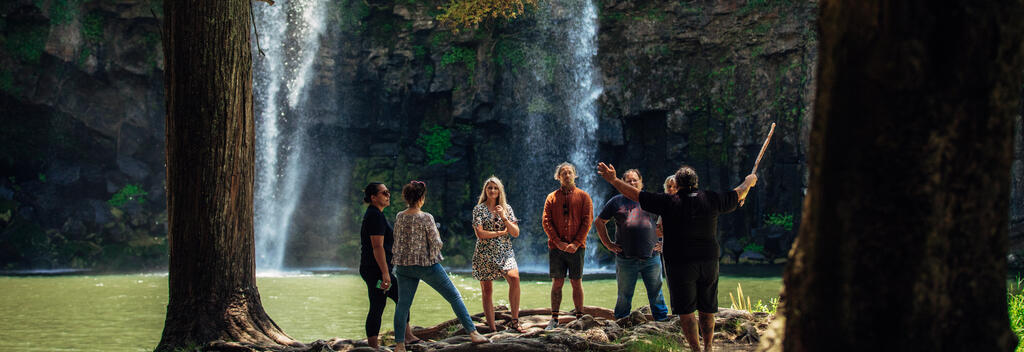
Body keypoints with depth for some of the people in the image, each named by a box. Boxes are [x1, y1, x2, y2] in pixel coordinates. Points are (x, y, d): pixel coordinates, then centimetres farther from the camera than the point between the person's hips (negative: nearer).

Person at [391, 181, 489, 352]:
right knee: (454, 296, 4)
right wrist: (437, 235, 10)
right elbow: (435, 243, -10)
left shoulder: (399, 217, 1)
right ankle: (473, 333, 3)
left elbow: (397, 240, 11)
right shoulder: (426, 218, -14)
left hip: (403, 265, 5)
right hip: (426, 264, -4)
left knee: (403, 304, 8)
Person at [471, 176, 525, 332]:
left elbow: (516, 233, 3)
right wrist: (501, 233, -4)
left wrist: (504, 218, -9)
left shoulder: (507, 208, 10)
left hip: (505, 252, 1)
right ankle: (492, 328, 6)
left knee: (514, 278, -25)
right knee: (487, 291, -2)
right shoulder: (479, 209, 1)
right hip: (485, 254, -1)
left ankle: (514, 321, -19)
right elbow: (480, 233, -10)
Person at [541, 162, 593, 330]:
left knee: (576, 282, 1)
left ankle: (580, 318, 6)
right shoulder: (552, 197, 10)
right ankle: (554, 319, 5)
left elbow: (587, 221, 0)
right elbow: (546, 221, 4)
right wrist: (558, 242, -9)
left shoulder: (583, 196, 7)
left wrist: (576, 243, -10)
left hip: (576, 247, -1)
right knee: (557, 283, 2)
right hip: (556, 247, 1)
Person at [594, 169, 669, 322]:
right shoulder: (617, 201, 7)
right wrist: (608, 244, 6)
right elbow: (599, 222, 13)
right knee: (624, 296, 8)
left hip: (651, 257, 1)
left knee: (656, 294, 6)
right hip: (625, 258, 0)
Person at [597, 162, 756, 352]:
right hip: (709, 263, 3)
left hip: (680, 265, -3)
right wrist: (749, 181, 39)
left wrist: (613, 180, -2)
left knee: (685, 311, 2)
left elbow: (636, 194, -8)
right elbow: (738, 194, 19)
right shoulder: (711, 199, 1)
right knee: (707, 310, 13)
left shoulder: (669, 202, -8)